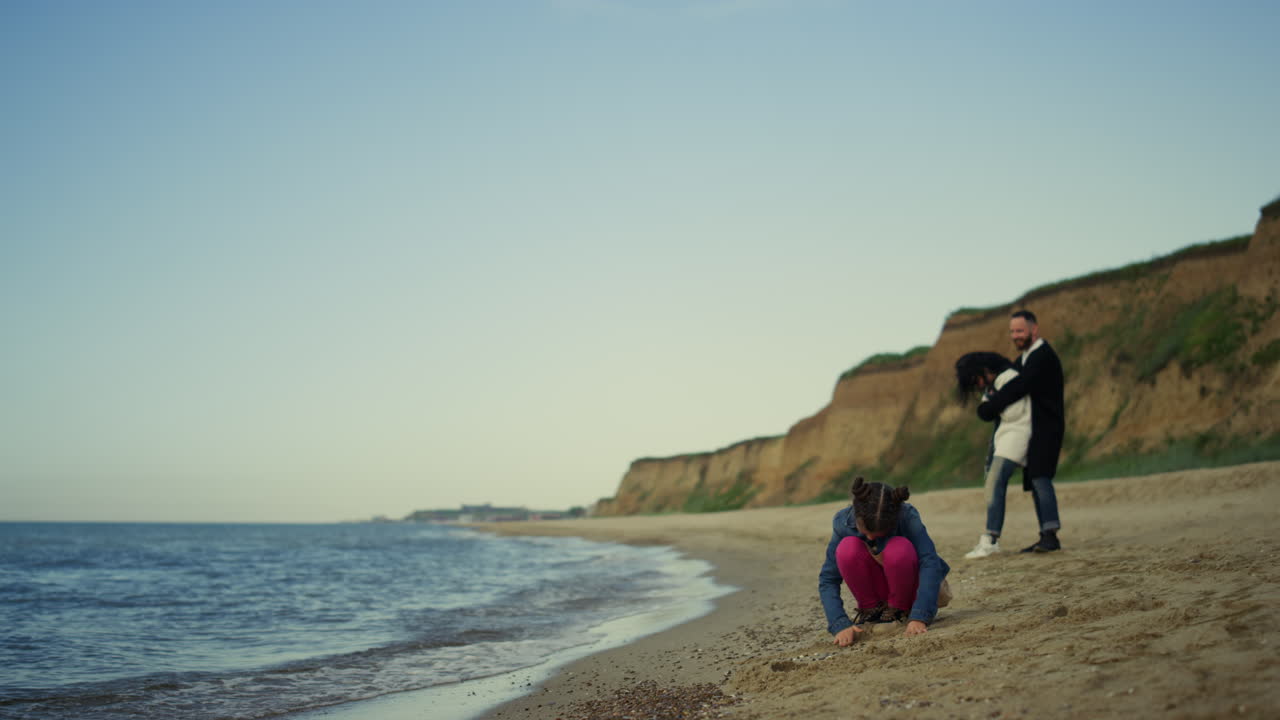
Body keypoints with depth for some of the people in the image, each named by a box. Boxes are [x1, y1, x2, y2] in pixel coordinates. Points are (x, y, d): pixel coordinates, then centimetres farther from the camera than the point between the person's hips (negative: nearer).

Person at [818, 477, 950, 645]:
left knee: (899, 548, -35)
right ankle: (871, 610, -7)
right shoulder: (843, 522, -22)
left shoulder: (908, 517, -27)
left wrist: (919, 617, -48)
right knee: (847, 548, -29)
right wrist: (841, 625, -34)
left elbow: (930, 563, -37)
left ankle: (899, 610, -9)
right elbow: (827, 579, -21)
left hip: (909, 585, -2)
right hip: (875, 588, 2)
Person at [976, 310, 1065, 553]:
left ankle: (1051, 535, -27)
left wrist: (988, 408, -17)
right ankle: (1046, 536, 10)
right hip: (1033, 430, 10)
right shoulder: (1025, 357, 17)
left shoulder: (1044, 357, -16)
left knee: (1040, 477, -21)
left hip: (1046, 428, -10)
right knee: (1034, 482, 8)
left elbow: (1018, 387, -24)